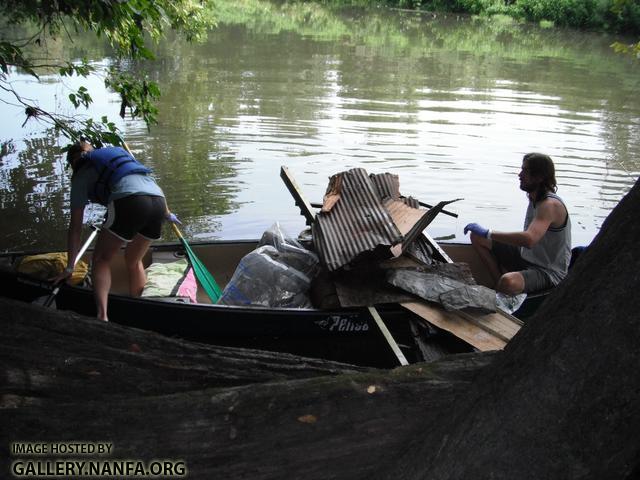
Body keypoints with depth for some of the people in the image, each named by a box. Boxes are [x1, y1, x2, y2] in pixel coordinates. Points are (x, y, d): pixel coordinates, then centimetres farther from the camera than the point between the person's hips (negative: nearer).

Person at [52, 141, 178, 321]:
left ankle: (102, 315, -11)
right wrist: (167, 214, 55)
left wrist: (69, 268, 22)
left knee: (101, 258, 9)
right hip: (158, 200, 5)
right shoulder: (119, 153, 37)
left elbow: (75, 226, 18)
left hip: (128, 201, -5)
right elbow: (153, 186, 39)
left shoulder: (81, 174, 21)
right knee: (134, 261, 25)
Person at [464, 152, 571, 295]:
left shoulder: (550, 205, -26)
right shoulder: (535, 198, 5)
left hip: (549, 272, -9)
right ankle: (499, 285, 7)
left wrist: (488, 233, -36)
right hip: (526, 257, 9)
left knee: (509, 282, -40)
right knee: (477, 237, 7)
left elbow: (529, 239, -40)